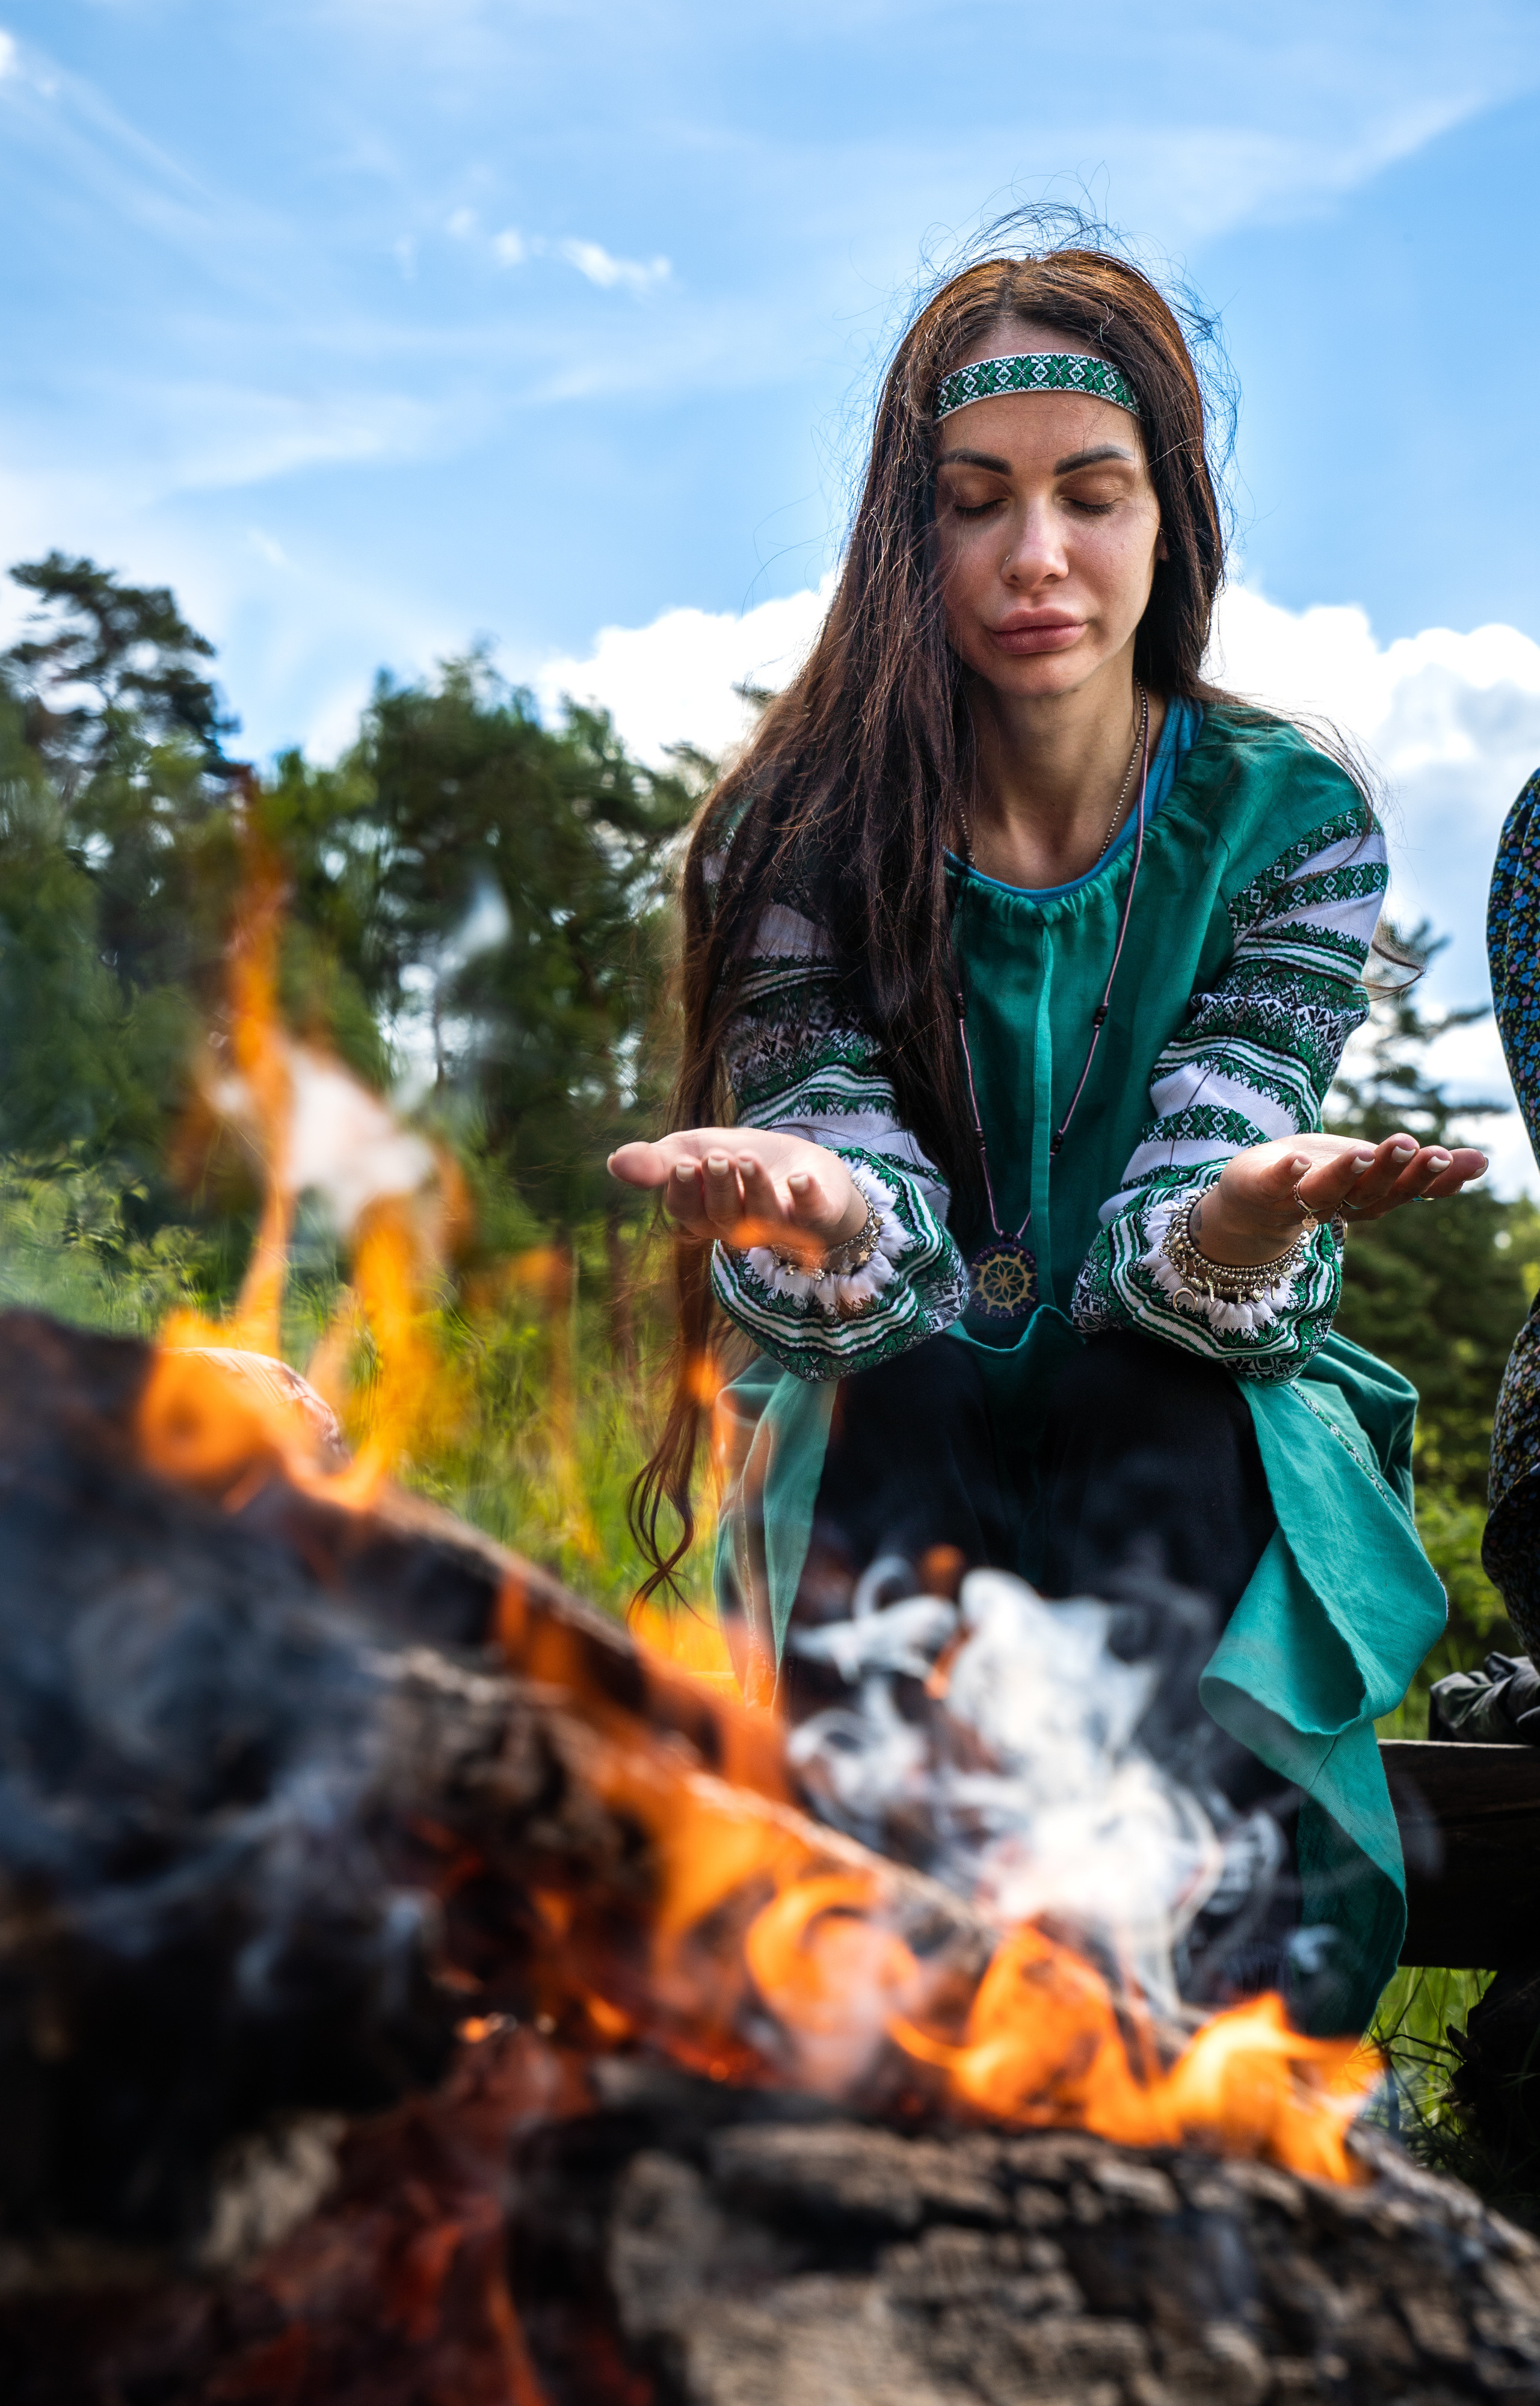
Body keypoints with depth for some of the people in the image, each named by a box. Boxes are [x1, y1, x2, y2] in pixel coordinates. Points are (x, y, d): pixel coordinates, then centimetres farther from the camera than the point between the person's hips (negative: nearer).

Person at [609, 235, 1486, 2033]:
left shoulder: (1290, 820, -3)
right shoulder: (801, 834, -3)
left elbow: (1178, 1238, -12)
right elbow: (861, 1211, -13)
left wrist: (1246, 1223, -37)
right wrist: (819, 1217, -38)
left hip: (1191, 1438, 0)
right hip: (888, 1447, 0)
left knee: (1170, 1436, -32)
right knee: (895, 1402, -32)